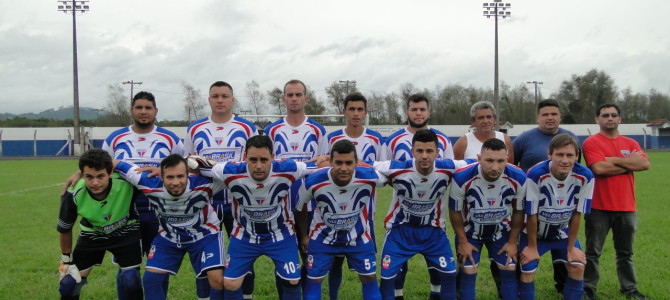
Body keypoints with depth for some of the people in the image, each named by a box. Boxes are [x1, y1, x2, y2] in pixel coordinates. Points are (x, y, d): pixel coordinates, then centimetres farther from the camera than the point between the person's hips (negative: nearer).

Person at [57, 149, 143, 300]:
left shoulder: (126, 183, -36)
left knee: (130, 280, -16)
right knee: (69, 283, 2)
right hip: (92, 234, 2)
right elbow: (64, 229, -7)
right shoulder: (73, 195, -28)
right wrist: (67, 260, 2)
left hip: (125, 231, -1)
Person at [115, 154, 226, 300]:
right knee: (150, 278, 1)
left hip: (204, 234, -2)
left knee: (217, 279, -16)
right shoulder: (150, 184, -29)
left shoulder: (203, 185, -35)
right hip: (169, 237, 3)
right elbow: (118, 164, -15)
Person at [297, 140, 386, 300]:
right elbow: (300, 207, -6)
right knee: (313, 280, 6)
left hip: (359, 237, 1)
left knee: (369, 277, 11)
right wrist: (303, 236, 5)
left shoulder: (369, 176, -30)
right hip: (323, 237, -1)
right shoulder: (314, 181, -29)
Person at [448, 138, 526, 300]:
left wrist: (512, 242, -3)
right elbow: (455, 211, -14)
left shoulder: (518, 179, -25)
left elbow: (519, 211, -6)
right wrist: (463, 242, -9)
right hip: (470, 231, -2)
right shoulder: (462, 178, -31)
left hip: (501, 230, 2)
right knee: (468, 272, -1)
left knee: (510, 270, 3)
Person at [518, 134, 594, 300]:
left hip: (563, 232, 3)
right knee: (527, 272, -8)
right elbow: (532, 214, -21)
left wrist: (571, 247, -4)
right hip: (534, 231, -3)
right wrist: (532, 246, -11)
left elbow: (577, 214, -11)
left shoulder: (585, 176, -22)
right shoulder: (536, 175, -32)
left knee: (578, 267, -5)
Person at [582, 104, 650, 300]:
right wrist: (630, 163, -7)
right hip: (599, 207, -4)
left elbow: (645, 164, -6)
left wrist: (615, 160, -12)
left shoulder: (630, 143, 11)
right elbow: (600, 168, -19)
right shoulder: (591, 142, -5)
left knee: (625, 252, 16)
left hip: (626, 207, 5)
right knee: (593, 252, 4)